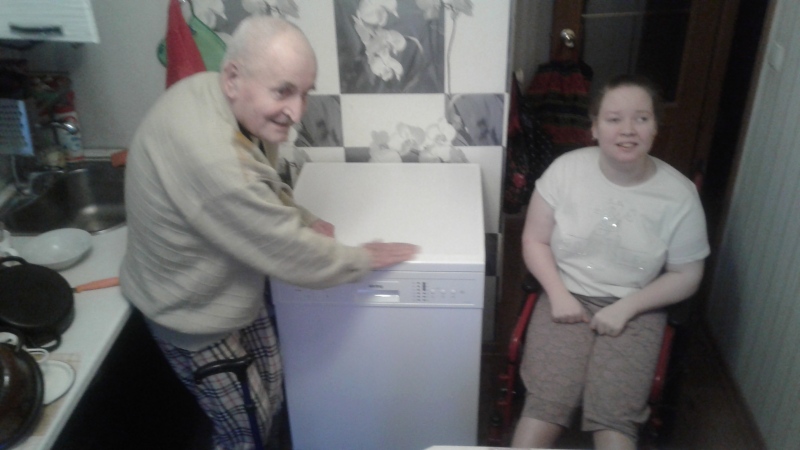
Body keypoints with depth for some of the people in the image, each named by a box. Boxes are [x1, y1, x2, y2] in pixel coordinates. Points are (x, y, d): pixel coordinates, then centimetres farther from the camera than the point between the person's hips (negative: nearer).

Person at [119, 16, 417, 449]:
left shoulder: (209, 91, -13)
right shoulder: (210, 157, -41)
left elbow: (262, 182, 8)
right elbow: (291, 256, -29)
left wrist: (299, 219, -5)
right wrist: (365, 259, -14)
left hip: (230, 287, 8)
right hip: (193, 312, -8)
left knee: (268, 395, 23)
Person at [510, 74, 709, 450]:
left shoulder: (679, 194, -8)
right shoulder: (566, 169, -7)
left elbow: (686, 276, 0)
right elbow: (535, 240, 0)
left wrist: (625, 308, -12)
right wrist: (558, 294, -13)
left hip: (635, 310, 0)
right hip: (568, 299, 0)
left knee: (614, 420, -21)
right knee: (545, 406, -20)